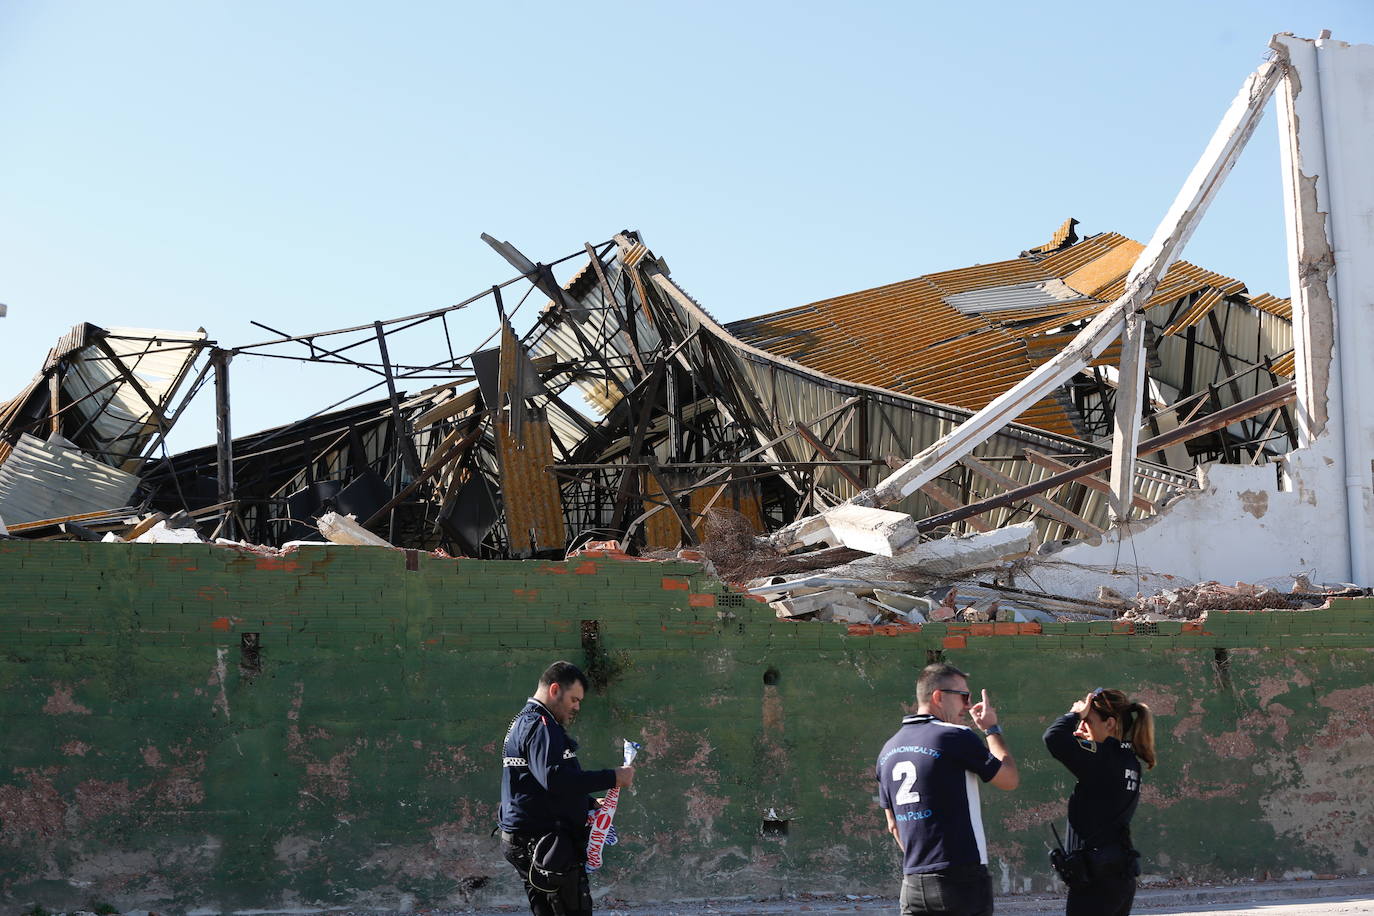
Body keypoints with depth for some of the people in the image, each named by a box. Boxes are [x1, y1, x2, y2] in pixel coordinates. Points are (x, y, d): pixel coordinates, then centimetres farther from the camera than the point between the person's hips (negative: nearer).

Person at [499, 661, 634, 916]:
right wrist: (612, 778, -24)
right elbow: (555, 778, -28)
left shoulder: (523, 723, 22)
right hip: (545, 840, -11)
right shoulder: (540, 726, -13)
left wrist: (589, 804, 16)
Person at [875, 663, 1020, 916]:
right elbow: (1009, 779, 3)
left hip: (913, 883, 6)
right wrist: (992, 728, 13)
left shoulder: (889, 750, 13)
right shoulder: (955, 737, -9)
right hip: (961, 880, -6)